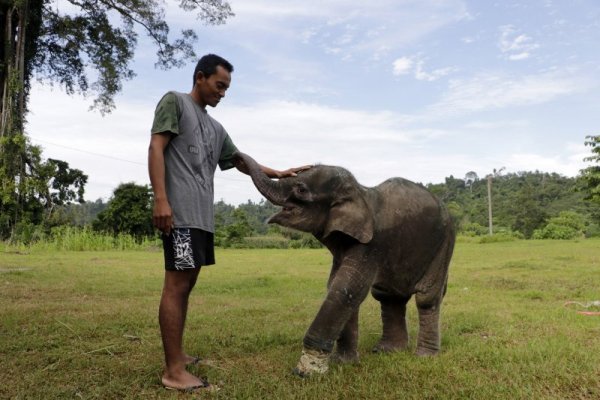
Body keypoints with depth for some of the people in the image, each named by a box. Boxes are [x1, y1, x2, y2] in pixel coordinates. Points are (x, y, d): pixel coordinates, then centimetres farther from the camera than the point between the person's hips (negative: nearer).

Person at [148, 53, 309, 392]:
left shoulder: (216, 128, 25)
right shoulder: (175, 102, 5)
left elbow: (241, 162, 32)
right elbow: (156, 148, -5)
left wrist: (278, 174, 28)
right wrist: (160, 199, -16)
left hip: (203, 214, 8)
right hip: (180, 210, -8)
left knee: (187, 284, 9)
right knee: (177, 285, -9)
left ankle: (178, 356, 17)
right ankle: (174, 370, -6)